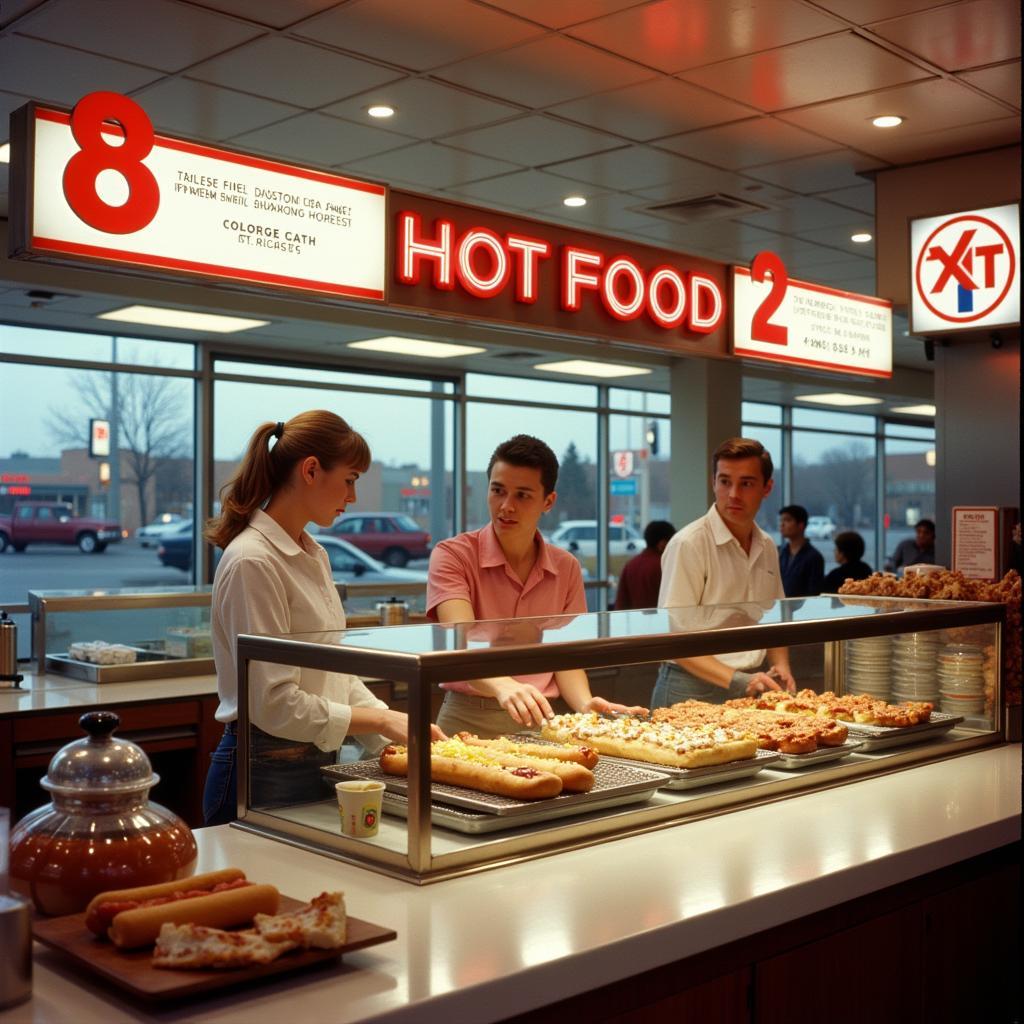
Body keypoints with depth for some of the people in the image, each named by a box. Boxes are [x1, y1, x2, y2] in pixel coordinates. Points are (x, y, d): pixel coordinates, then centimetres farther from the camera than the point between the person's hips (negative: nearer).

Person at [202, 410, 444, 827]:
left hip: (317, 762, 8)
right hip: (266, 773, -8)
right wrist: (381, 720, -15)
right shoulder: (252, 562, -19)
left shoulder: (314, 556, 10)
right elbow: (274, 703, -22)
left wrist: (397, 727, 2)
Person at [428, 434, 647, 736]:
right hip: (468, 721, -3)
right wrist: (504, 686, -38)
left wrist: (586, 705, -13)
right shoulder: (452, 555, -6)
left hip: (541, 722, 3)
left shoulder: (566, 568, 9)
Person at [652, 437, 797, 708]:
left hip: (750, 689, 6)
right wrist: (737, 681, -24)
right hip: (693, 691, -6)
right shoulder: (688, 544, -14)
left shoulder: (766, 547, 8)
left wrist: (781, 666, 1)